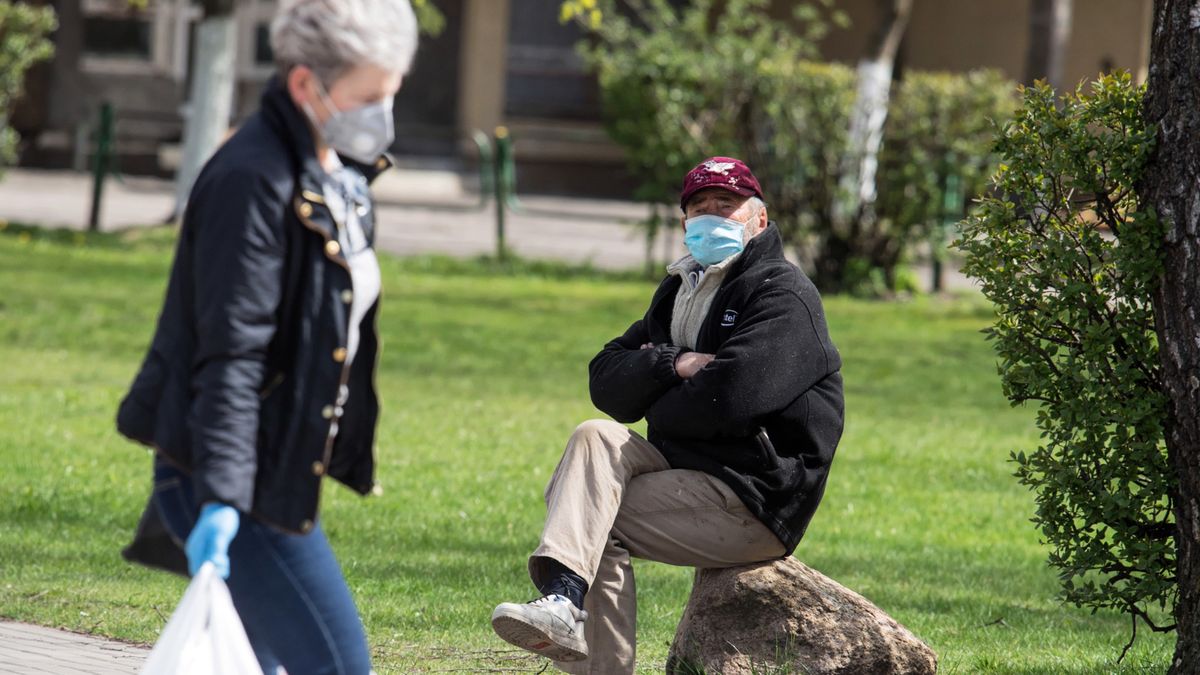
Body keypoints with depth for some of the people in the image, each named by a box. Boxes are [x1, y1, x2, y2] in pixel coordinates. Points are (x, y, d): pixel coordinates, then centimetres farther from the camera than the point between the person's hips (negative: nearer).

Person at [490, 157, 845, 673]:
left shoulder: (783, 296, -7)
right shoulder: (682, 291, 20)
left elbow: (726, 399, -22)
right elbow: (605, 381, 9)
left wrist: (654, 407, -3)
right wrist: (673, 365, -10)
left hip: (757, 502, -7)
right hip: (686, 469, 7)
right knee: (596, 438, -18)